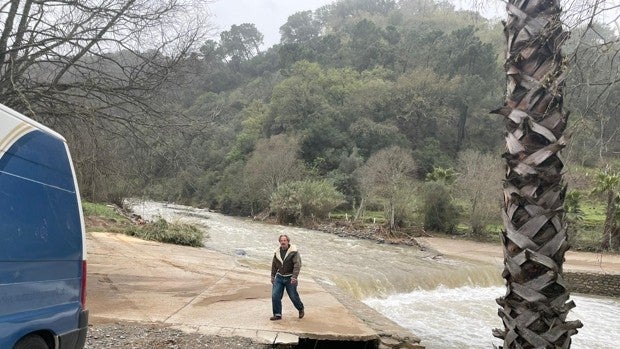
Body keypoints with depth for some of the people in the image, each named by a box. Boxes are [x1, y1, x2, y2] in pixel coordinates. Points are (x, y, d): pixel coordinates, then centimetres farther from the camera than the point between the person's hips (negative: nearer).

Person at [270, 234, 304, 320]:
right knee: (275, 295, -5)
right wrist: (272, 276, 18)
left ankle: (301, 309, 33)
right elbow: (274, 265, 16)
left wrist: (294, 277, -29)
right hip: (279, 277, 4)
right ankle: (277, 314, 7)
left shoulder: (294, 251, -13)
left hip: (290, 278, -4)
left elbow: (297, 264, -20)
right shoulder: (277, 252, 3)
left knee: (293, 296, 5)